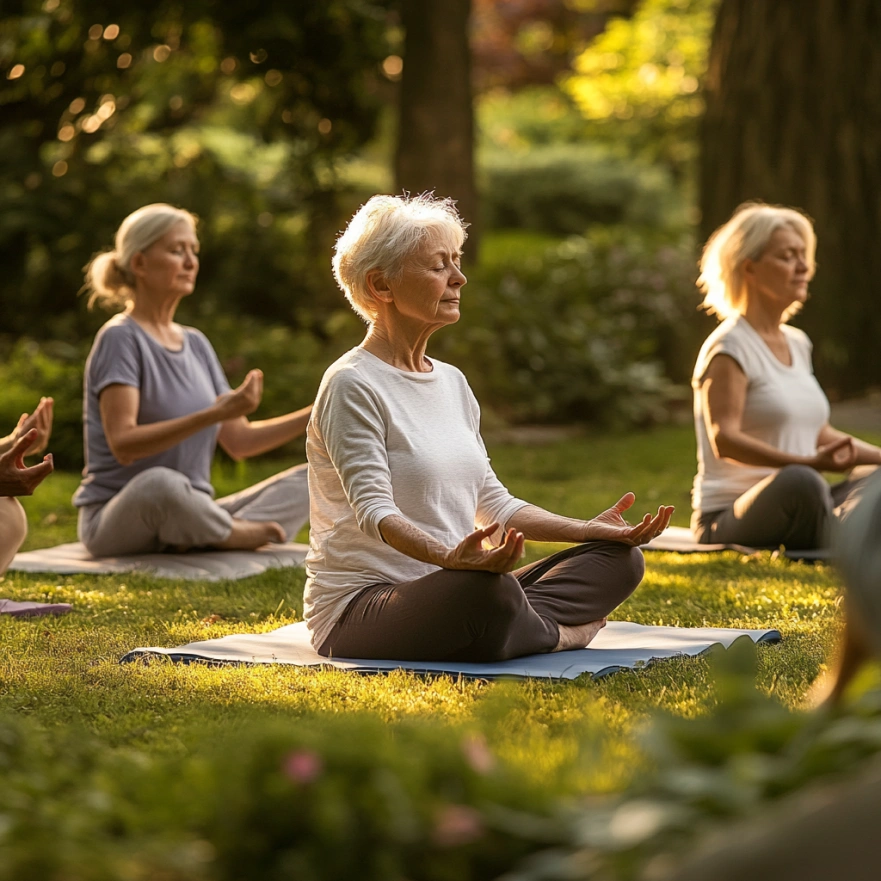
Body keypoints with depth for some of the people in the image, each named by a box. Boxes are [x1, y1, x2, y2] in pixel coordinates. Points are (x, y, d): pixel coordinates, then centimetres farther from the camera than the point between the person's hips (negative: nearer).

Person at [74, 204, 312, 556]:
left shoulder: (196, 344, 14)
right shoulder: (119, 338, -9)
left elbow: (239, 441, 16)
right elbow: (123, 443, -22)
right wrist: (212, 415, -32)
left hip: (190, 516, 7)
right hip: (116, 520, -7)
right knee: (161, 483, -41)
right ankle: (235, 534, -13)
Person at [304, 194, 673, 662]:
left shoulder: (451, 381, 16)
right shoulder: (352, 386, -11)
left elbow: (491, 502, 17)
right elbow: (374, 509, -24)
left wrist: (588, 530, 5)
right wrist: (449, 556, -42)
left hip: (449, 595, 8)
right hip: (360, 605, -8)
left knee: (619, 558, 1)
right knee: (485, 589, -38)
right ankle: (558, 632, -8)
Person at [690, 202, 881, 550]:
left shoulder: (797, 344, 19)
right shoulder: (729, 347, -8)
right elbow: (724, 439, -22)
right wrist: (808, 463, -34)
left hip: (799, 509, 8)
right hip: (728, 518, -8)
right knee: (799, 482, -39)